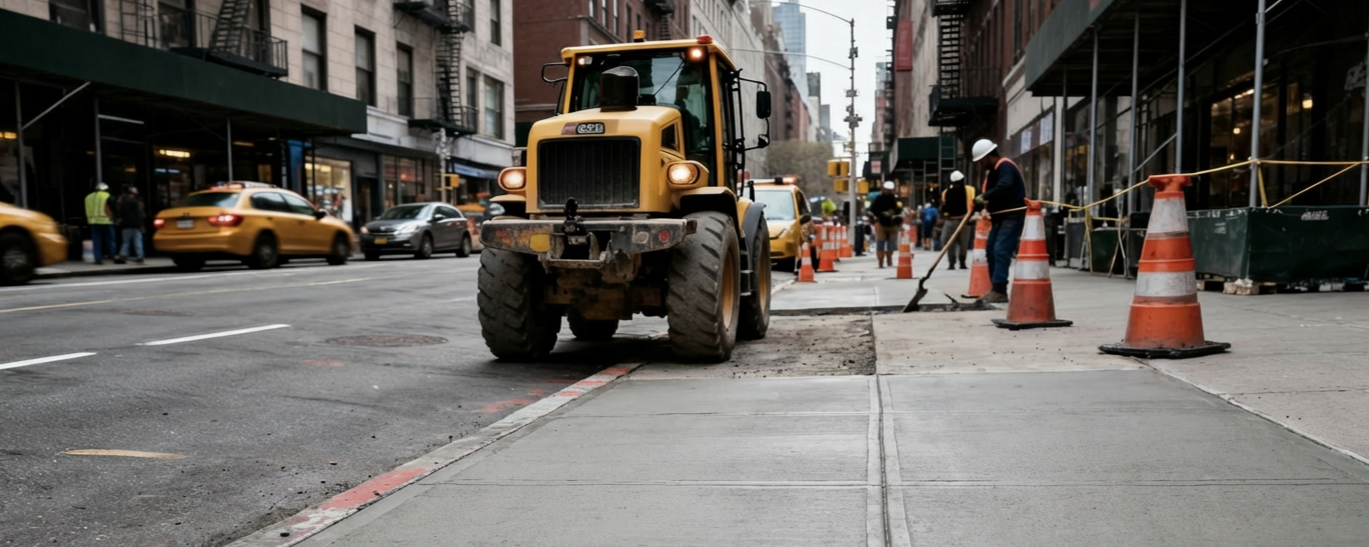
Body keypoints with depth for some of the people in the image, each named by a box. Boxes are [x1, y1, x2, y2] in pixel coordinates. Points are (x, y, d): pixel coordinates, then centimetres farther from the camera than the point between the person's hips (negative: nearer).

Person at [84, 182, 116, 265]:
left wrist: (89, 219, 16)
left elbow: (87, 211, 11)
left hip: (93, 221, 4)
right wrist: (111, 218, -4)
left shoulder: (88, 197, 13)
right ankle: (114, 257, 3)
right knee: (110, 240, 3)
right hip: (105, 221, -4)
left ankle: (98, 259, 1)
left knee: (96, 242, 4)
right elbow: (107, 209, -12)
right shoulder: (106, 196, -4)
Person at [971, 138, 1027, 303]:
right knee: (992, 250, 11)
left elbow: (1004, 187, -34)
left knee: (1001, 250, -17)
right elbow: (992, 192, 16)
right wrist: (985, 206, -2)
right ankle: (996, 288, 18)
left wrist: (984, 197, -30)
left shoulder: (1005, 166, -15)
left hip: (1013, 216, -11)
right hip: (1001, 216, 11)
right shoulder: (992, 170, 17)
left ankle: (1000, 290, -19)